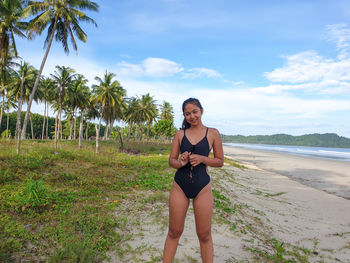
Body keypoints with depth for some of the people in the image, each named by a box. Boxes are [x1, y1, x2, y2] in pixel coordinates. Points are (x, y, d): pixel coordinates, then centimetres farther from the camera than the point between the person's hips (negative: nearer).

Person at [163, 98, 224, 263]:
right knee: (174, 232, 12)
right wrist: (180, 162, -16)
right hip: (180, 186, 2)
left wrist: (202, 159, -14)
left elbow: (220, 161, 4)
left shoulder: (213, 133, 1)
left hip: (202, 187, -1)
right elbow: (171, 160, 7)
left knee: (204, 235, 9)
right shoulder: (180, 134, 5)